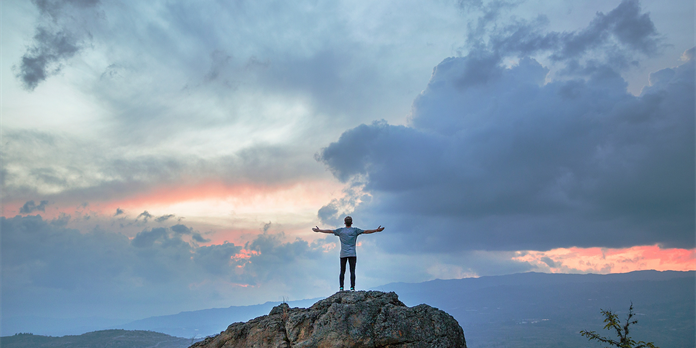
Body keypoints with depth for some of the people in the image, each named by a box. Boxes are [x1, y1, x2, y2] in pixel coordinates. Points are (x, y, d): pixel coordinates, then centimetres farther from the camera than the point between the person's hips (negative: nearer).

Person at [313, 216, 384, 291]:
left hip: (343, 255, 2)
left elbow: (329, 231, 13)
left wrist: (319, 230, 22)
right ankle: (352, 288, -10)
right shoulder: (355, 230, 3)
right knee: (352, 271, -3)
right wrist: (377, 230, 5)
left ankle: (341, 287, 0)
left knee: (342, 272, 4)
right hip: (352, 254, -2)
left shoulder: (341, 230, 8)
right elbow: (366, 231, 1)